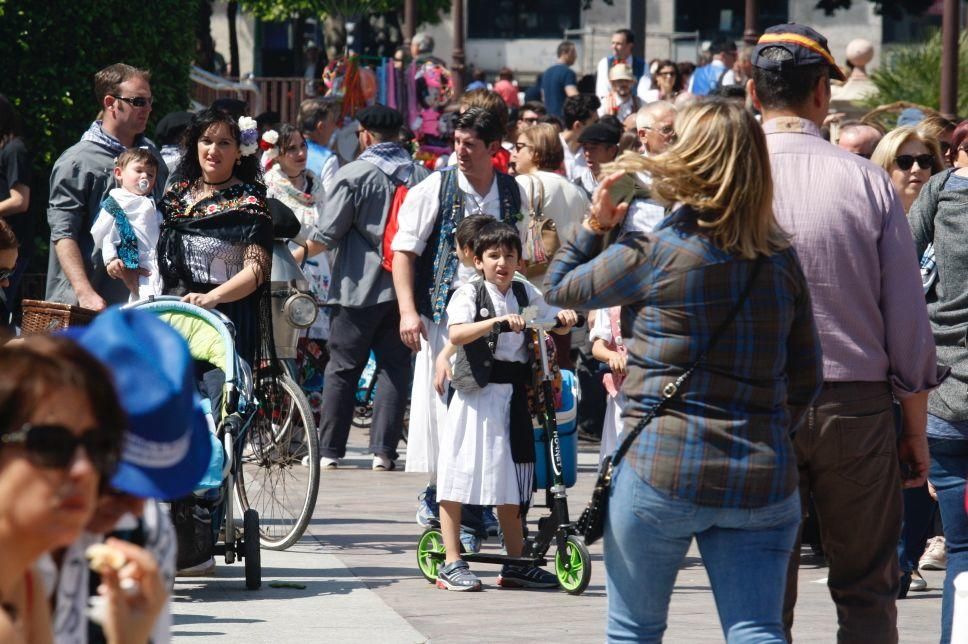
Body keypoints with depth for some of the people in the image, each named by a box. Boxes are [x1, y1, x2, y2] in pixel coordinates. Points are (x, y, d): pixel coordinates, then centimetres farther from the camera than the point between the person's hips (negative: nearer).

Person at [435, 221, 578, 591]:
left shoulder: (526, 295, 11)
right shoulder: (470, 294, -5)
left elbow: (554, 325, 16)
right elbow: (456, 334, -21)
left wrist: (564, 319, -8)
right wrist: (498, 321, -33)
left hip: (513, 394, 5)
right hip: (476, 392, -5)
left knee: (510, 477, 11)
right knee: (459, 474, -3)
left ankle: (516, 564, 18)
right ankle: (452, 564, 0)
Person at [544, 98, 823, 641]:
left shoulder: (653, 254, -9)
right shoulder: (782, 259, 4)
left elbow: (560, 288, 7)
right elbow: (806, 377, 10)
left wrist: (595, 225, 20)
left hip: (662, 473, -3)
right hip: (762, 477, 3)